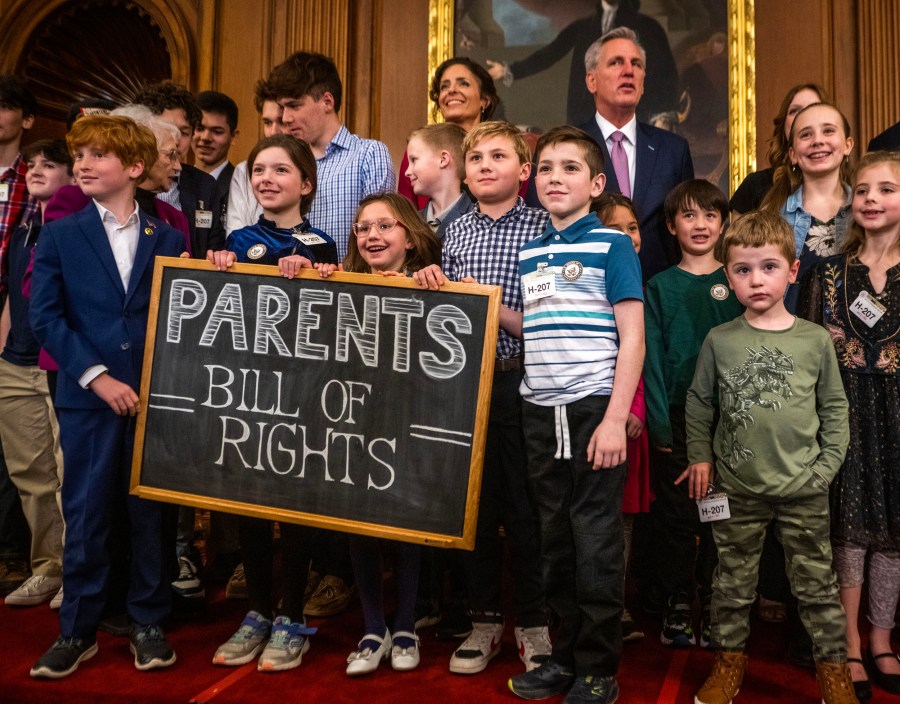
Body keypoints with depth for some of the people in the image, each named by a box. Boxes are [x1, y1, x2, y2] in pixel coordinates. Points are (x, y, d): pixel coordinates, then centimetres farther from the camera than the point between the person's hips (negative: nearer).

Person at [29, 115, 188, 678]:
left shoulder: (169, 240, 7)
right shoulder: (60, 236, 5)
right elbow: (46, 318, -3)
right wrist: (97, 376, -12)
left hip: (154, 397, 1)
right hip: (87, 398, 0)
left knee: (151, 511, 7)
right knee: (85, 514, 5)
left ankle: (149, 623, 22)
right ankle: (77, 631, 20)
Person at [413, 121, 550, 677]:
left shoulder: (543, 229, -2)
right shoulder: (455, 233, 12)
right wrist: (435, 290, -3)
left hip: (521, 382, -4)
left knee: (526, 506, 4)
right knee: (475, 504, 11)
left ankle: (533, 625, 21)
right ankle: (485, 621, 27)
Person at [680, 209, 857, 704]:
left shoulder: (815, 340, -2)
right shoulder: (719, 340, -3)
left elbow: (835, 407, 5)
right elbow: (699, 402, 6)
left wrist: (827, 465, -1)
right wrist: (700, 457, 2)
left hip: (804, 490, 0)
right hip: (737, 488, 1)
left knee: (816, 583, 10)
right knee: (733, 581, 13)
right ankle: (729, 661, 30)